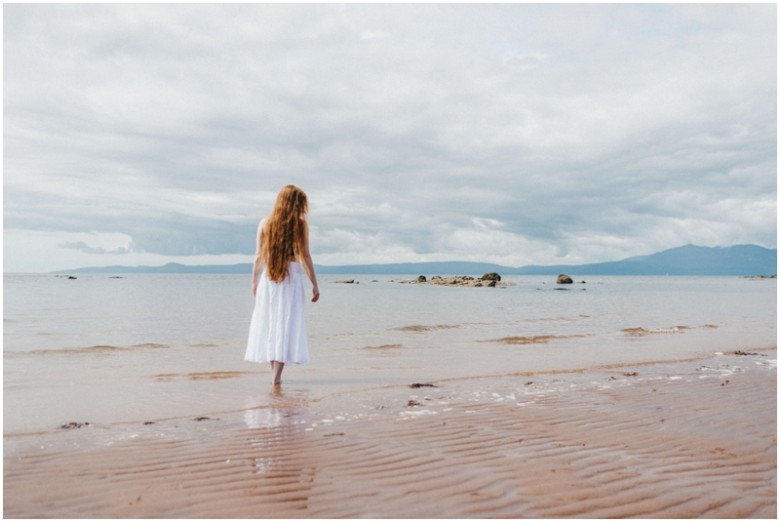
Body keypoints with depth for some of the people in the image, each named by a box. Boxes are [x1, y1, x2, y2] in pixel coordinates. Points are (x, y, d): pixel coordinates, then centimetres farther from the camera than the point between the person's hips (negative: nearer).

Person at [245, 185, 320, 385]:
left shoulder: (265, 223, 5)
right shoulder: (300, 224, -3)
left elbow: (259, 255, 6)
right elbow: (304, 256, -6)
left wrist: (254, 280, 15)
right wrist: (314, 284, -1)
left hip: (268, 278, 3)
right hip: (292, 277, -3)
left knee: (269, 324, 12)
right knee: (287, 325, 0)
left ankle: (274, 372, 16)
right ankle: (277, 376, -4)